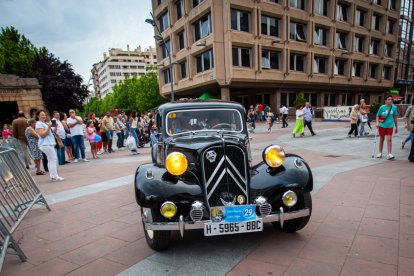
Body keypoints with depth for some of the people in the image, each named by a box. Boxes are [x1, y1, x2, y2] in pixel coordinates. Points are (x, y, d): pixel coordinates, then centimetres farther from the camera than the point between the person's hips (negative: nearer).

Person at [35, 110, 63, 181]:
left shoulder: (45, 123, 19)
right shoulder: (39, 124, -8)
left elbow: (52, 133, 24)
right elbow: (42, 135, -18)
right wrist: (49, 127, -22)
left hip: (50, 143, 10)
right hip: (45, 144, -10)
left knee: (51, 160, 10)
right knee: (53, 159, -12)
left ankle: (53, 176, 15)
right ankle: (55, 176, -10)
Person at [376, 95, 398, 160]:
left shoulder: (394, 107, 0)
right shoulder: (382, 107, -4)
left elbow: (395, 117, 9)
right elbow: (377, 116, 5)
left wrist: (396, 127, 13)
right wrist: (377, 122, -12)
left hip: (390, 126, 0)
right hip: (382, 126, 0)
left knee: (389, 139, -10)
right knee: (381, 139, 11)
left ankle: (389, 154, -9)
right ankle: (380, 153, 23)